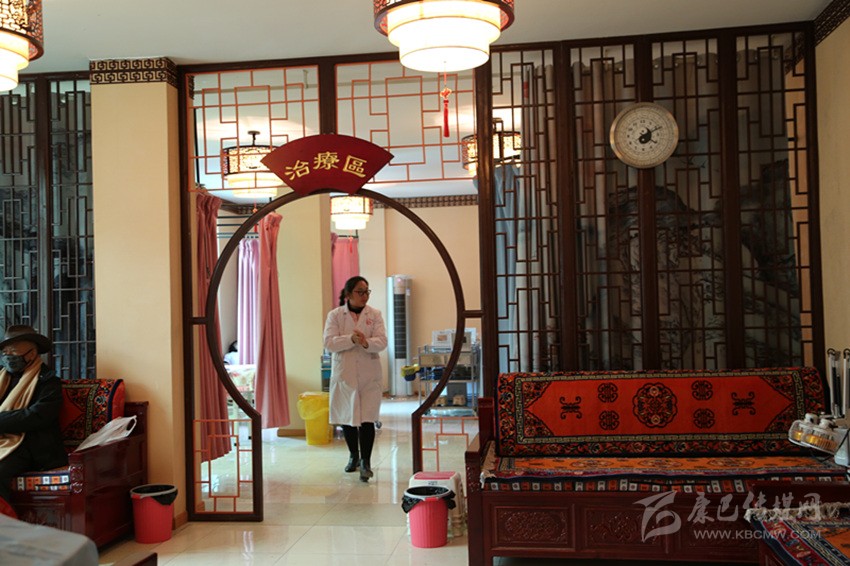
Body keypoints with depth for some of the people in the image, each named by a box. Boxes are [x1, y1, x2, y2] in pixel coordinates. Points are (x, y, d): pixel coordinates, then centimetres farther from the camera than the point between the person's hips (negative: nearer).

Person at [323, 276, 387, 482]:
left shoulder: (375, 314, 3)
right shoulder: (335, 315, 1)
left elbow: (382, 341, -9)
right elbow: (329, 343, -10)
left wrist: (366, 342, -30)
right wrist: (351, 339, -26)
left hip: (369, 374, -1)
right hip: (344, 374, 1)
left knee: (367, 419, -8)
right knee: (347, 417, 12)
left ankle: (366, 462, -1)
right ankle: (353, 455, 32)